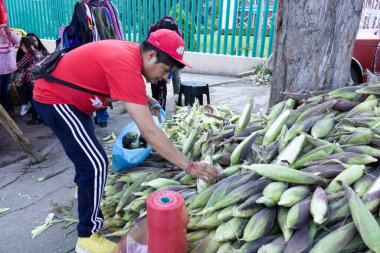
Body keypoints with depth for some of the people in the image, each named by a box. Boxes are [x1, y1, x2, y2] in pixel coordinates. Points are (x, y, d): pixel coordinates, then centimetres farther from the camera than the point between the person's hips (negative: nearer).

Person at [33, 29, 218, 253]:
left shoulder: (130, 52, -5)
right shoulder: (126, 67, -33)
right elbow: (149, 131, -37)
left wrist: (145, 100, -1)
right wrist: (189, 166, -32)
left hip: (58, 91, 10)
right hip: (54, 99, -10)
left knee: (85, 142, 29)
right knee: (96, 163, -14)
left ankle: (83, 186, 55)